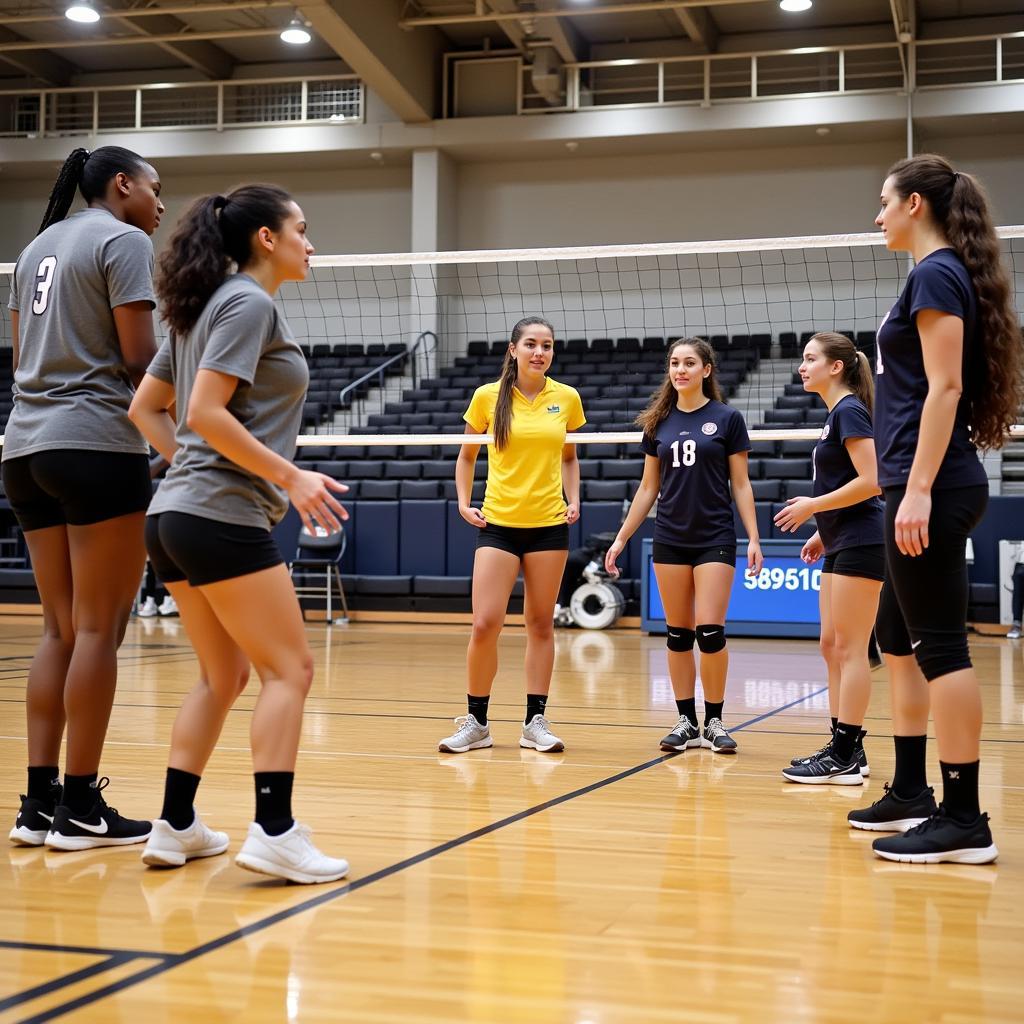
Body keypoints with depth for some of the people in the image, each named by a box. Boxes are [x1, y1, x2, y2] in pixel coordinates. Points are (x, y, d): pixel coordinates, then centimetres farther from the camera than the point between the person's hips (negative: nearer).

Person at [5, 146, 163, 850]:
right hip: (98, 447, -8)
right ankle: (80, 808, -2)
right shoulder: (124, 241, -4)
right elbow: (140, 358, -12)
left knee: (62, 630, 10)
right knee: (99, 630, -4)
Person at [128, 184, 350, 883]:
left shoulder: (207, 307, 19)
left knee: (223, 675, 15)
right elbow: (206, 413, -18)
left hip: (175, 513, 10)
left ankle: (176, 827, 16)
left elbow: (146, 406, 20)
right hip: (223, 516, -10)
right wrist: (291, 477, -16)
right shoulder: (249, 303, -9)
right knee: (289, 668, -5)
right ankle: (274, 832, -8)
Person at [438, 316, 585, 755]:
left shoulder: (566, 398, 3)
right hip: (497, 523, -1)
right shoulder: (488, 396, -1)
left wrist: (573, 500, 3)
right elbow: (466, 456, 12)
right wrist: (464, 501, 0)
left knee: (541, 624, 6)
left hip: (549, 525, 1)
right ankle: (476, 722, 8)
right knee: (485, 625, -7)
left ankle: (535, 722, 15)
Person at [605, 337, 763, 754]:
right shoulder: (658, 422, 8)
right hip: (669, 541, 3)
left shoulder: (727, 419, -1)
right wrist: (621, 538, 10)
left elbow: (740, 484, 0)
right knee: (678, 633, 5)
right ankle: (686, 722, 13)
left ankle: (714, 722, 4)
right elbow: (648, 488, 12)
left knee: (710, 632, -9)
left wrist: (754, 537, -8)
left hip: (715, 539, -3)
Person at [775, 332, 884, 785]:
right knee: (832, 646, 10)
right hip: (841, 545, 10)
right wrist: (822, 531, 18)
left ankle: (847, 758, -3)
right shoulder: (837, 414, 16)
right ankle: (843, 748, 15)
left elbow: (869, 482, -21)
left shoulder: (849, 411, -12)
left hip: (860, 545, -10)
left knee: (849, 649, -7)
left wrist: (811, 506, -15)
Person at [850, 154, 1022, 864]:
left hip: (932, 490, -10)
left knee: (940, 647, -8)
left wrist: (919, 490, -23)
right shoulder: (948, 274, 19)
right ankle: (911, 793, 24)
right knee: (899, 643, 15)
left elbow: (945, 387, -18)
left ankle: (964, 821, -3)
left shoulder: (935, 274, -10)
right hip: (924, 487, 10)